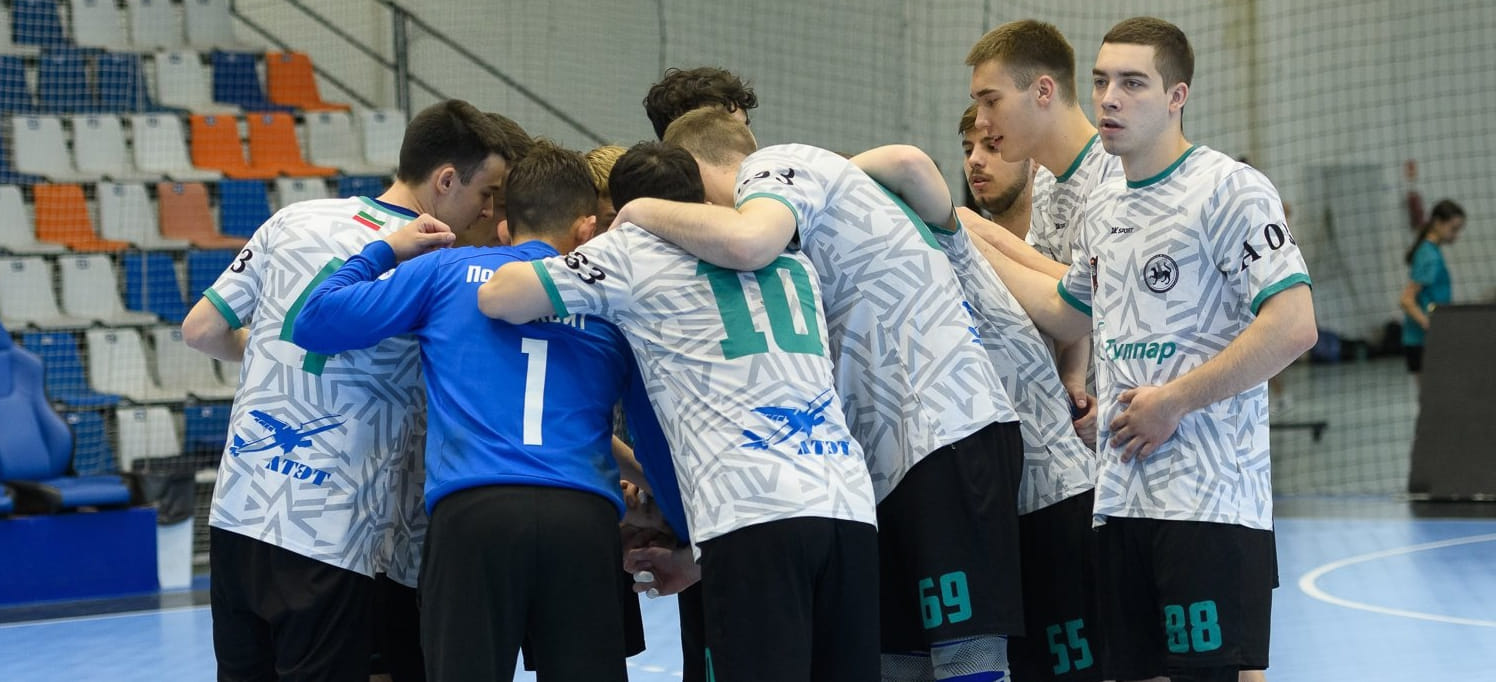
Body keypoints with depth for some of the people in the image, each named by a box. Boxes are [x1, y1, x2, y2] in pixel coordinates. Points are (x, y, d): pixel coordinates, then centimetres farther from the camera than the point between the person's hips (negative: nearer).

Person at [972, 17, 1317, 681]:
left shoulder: (1230, 190, -9)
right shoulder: (1102, 206, 15)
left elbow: (1293, 327, -18)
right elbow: (1068, 312, 31)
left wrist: (1175, 400, -15)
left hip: (1210, 498, -8)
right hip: (1121, 496, 8)